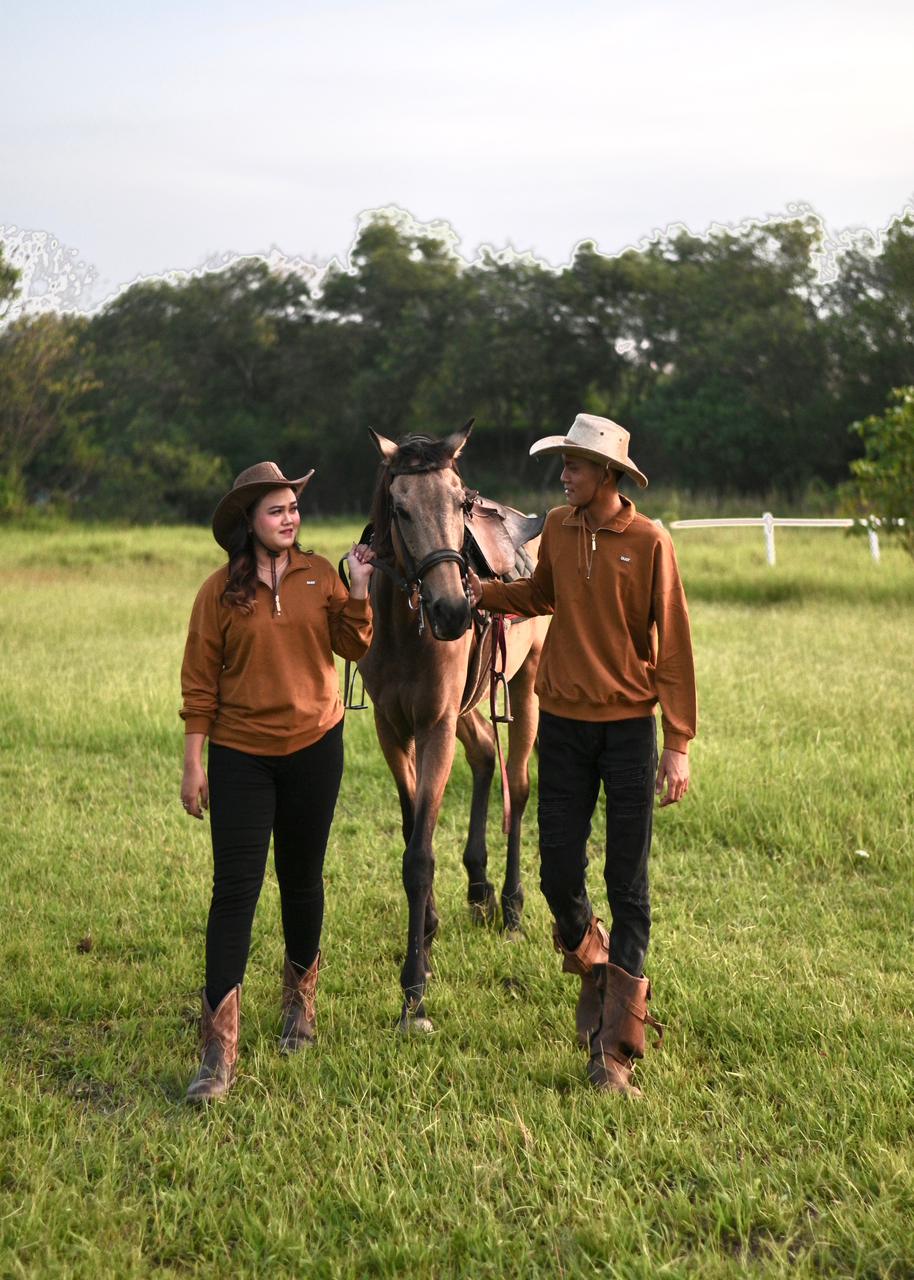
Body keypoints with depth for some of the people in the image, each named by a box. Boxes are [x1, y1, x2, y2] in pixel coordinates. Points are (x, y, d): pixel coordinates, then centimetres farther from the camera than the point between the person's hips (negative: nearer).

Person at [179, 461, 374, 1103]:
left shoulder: (319, 573, 2)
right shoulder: (221, 591, -5)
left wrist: (358, 590, -13)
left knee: (302, 880, 14)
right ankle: (220, 1051, -7)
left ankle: (301, 1001, 37)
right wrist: (193, 763, -6)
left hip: (315, 746, 2)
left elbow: (354, 645, 0)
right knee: (235, 888, -7)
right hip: (240, 755, -2)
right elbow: (200, 682, -4)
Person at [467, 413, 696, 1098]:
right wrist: (485, 592, 5)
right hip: (564, 721, 4)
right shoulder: (558, 529, 3)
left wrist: (679, 743, -11)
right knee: (559, 874, 7)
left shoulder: (649, 542, -10)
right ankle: (592, 968, 39)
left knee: (629, 888, 1)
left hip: (630, 726, -4)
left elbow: (674, 645, -8)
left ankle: (616, 1053, 7)